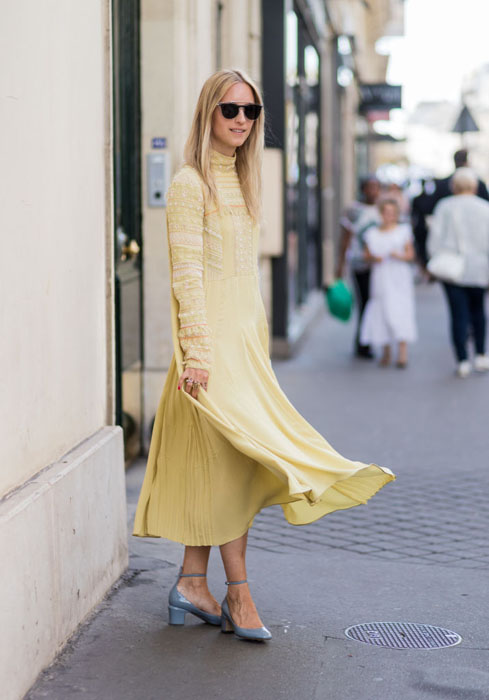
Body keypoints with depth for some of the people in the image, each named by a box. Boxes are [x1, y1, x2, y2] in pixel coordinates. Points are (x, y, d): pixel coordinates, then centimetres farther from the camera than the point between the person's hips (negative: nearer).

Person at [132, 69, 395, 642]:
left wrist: (257, 343, 17)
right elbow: (186, 273, -14)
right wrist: (197, 351, -19)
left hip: (244, 337, 8)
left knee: (215, 462, 9)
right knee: (231, 457, -7)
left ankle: (192, 583, 16)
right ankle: (238, 593, 1)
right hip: (212, 339, -8)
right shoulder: (190, 183, -9)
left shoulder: (240, 181, 16)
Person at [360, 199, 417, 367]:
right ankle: (386, 352, 12)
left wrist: (400, 256, -17)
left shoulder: (403, 231, 4)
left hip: (399, 279, -2)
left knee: (400, 312, -11)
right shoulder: (372, 234, 8)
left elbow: (411, 254, 3)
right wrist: (373, 258, -8)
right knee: (381, 313, 0)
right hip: (380, 278, 2)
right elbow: (367, 254, 13)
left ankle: (403, 353, -13)